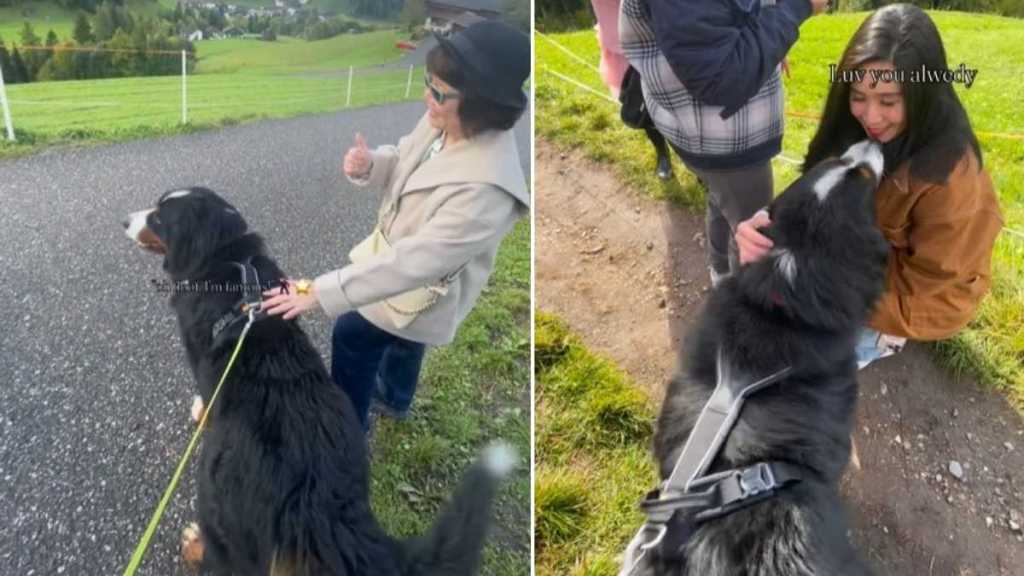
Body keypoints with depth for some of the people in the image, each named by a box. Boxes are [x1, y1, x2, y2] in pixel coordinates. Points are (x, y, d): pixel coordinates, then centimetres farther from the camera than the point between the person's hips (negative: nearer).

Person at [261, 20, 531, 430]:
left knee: (351, 336, 14)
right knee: (403, 341, 33)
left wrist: (319, 293, -39)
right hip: (398, 254, 7)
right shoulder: (441, 122, -17)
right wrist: (369, 164, -21)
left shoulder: (486, 188, -41)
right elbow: (403, 161, 3)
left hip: (423, 293, -7)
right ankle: (395, 395, 65)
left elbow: (413, 263, -41)